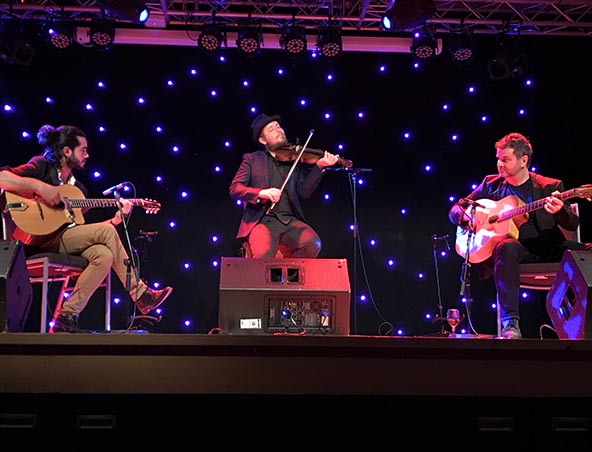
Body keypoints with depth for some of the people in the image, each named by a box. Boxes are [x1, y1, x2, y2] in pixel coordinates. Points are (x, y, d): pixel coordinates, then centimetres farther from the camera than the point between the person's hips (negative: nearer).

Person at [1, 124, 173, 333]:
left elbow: (83, 232, 16)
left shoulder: (78, 188, 21)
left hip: (67, 241, 7)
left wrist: (116, 219, 5)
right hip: (40, 239, -7)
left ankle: (66, 318, -20)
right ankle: (141, 295, -15)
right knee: (106, 231, -21)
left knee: (104, 255, -25)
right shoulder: (42, 167, 2)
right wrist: (40, 187, -22)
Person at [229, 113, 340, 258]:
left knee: (313, 244, -25)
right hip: (262, 220, -2)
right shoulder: (252, 159, 12)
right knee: (263, 254, -31)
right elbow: (234, 189, 1)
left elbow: (304, 192, 2)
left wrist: (319, 166, -11)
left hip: (291, 221, 2)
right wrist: (261, 193, -17)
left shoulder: (296, 159, 14)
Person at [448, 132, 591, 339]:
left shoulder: (551, 186, 8)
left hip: (549, 248, 1)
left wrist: (559, 211, -22)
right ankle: (510, 324, -39)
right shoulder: (491, 184, 13)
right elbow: (455, 209, 15)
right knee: (506, 247, -37)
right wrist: (469, 216, -9)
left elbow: (572, 224, 2)